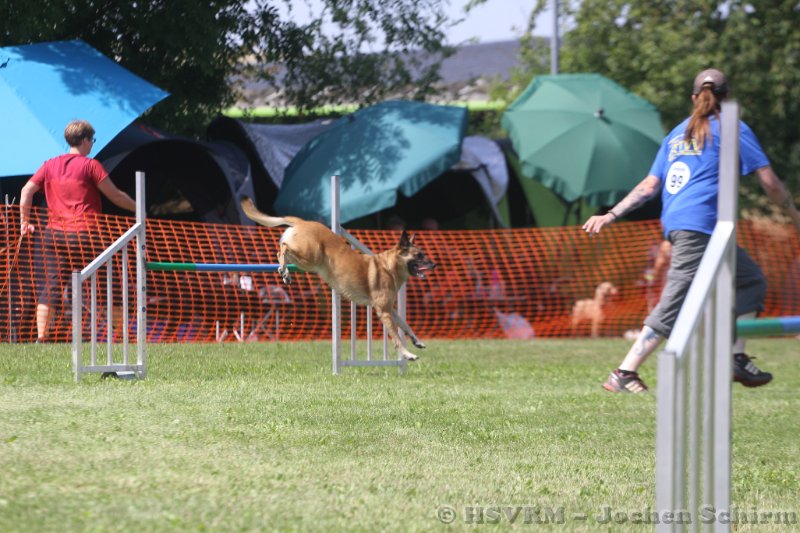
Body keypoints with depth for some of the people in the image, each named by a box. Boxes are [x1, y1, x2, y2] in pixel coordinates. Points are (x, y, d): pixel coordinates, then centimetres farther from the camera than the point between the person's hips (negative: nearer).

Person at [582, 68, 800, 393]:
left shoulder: (677, 134, 23)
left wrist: (611, 215, 18)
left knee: (751, 281, 17)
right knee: (674, 306, -11)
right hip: (699, 224, -8)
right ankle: (623, 375, -18)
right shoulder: (733, 129, 6)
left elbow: (649, 187, 16)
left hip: (674, 223, 8)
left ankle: (736, 359, 10)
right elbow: (769, 183, 4)